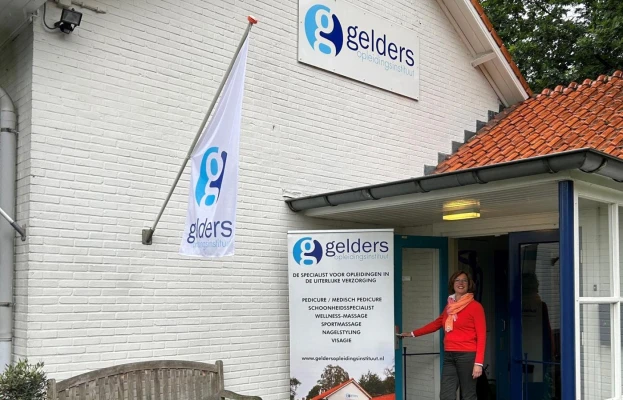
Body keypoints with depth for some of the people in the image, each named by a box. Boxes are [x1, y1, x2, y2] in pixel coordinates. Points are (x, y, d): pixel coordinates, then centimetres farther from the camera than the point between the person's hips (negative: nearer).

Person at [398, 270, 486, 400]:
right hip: (449, 357, 6)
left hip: (467, 356, -6)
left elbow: (481, 336, -7)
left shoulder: (475, 306, -4)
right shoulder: (449, 306, 15)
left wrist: (478, 363, -14)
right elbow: (436, 324, 28)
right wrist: (412, 334, 30)